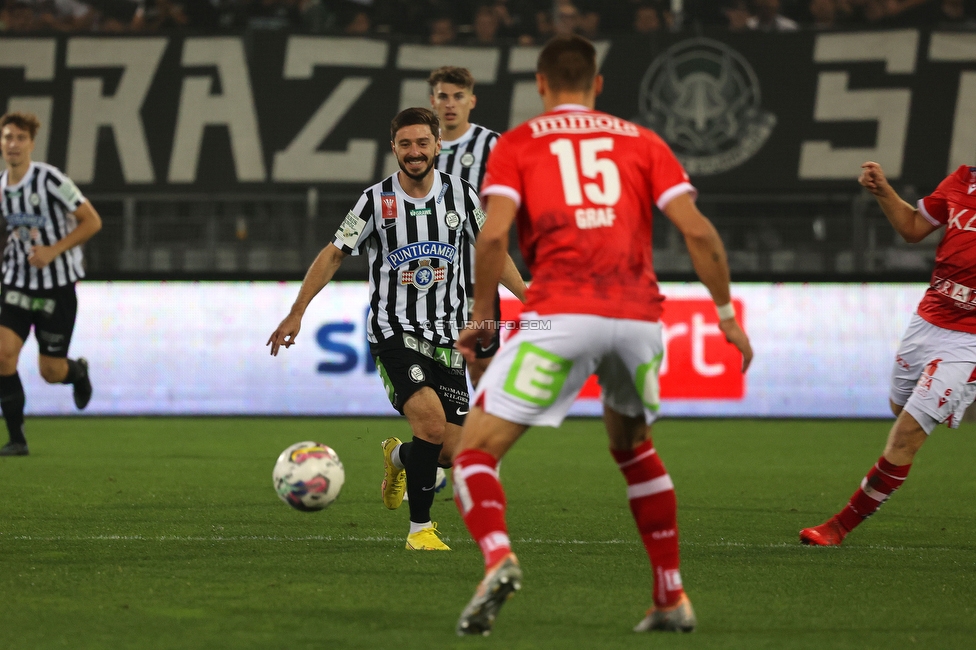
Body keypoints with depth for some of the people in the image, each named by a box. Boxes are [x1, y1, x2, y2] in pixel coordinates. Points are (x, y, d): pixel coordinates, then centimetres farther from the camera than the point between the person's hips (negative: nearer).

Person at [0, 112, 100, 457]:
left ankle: (78, 372, 41)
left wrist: (53, 250, -21)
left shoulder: (50, 180, -16)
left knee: (50, 371, 2)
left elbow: (92, 221, -13)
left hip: (58, 286, -4)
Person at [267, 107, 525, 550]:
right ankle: (420, 529, -9)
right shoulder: (376, 201, -5)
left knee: (450, 451, -1)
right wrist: (297, 312, -2)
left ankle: (402, 460, 37)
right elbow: (334, 254, 2)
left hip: (447, 338, 3)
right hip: (394, 334, -3)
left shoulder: (461, 195, 1)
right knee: (432, 422, -25)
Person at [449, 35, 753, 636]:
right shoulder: (641, 142, 19)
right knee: (633, 446, 30)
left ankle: (498, 558, -28)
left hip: (560, 317, -3)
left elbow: (494, 234, -3)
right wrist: (727, 314, 14)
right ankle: (672, 599, 27)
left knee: (476, 451, 3)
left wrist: (480, 318, 7)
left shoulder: (517, 143, 13)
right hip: (639, 318, 4)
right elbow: (698, 230, 7)